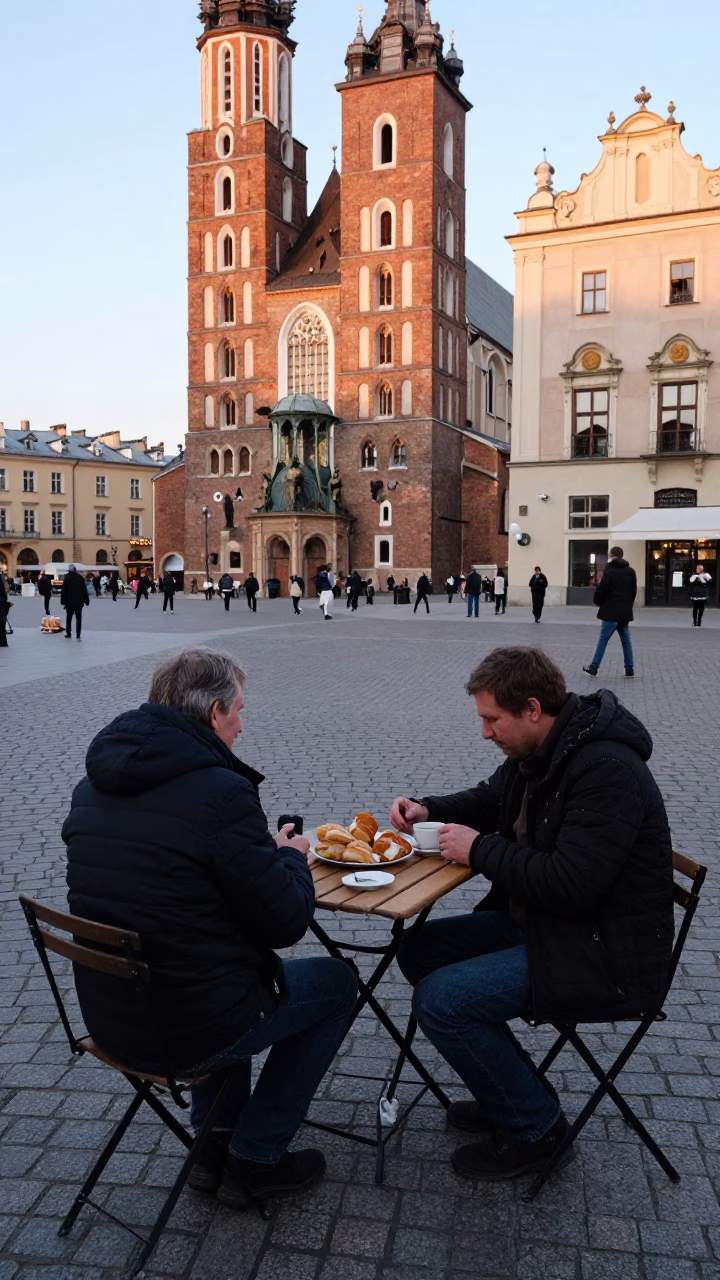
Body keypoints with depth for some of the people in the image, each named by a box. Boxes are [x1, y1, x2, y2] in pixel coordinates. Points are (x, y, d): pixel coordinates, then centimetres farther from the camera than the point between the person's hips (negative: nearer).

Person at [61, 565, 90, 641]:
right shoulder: (81, 578, 1)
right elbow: (84, 591, 2)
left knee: (69, 618, 14)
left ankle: (68, 634, 20)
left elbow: (63, 591, -7)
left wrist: (62, 602, -5)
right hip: (79, 602, 1)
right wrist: (87, 602, 7)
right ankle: (78, 635, -8)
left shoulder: (66, 578, -4)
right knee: (78, 618, 1)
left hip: (69, 602, -1)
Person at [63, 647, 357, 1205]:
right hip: (189, 1032, -7)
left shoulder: (93, 787, 1)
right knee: (336, 981, 16)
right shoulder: (219, 791, -24)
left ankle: (214, 1145, 34)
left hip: (108, 1018, 8)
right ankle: (254, 1160, 22)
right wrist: (291, 857, 3)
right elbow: (285, 921, -18)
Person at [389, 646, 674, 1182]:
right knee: (419, 950, 7)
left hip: (605, 952, -10)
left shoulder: (608, 771, -26)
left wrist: (479, 849, -20)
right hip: (540, 923, 10)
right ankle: (517, 1093, 19)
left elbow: (570, 885, -31)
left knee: (441, 1000, -19)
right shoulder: (540, 753, 4)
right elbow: (490, 799, 22)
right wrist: (427, 810, 3)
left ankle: (536, 1128, 4)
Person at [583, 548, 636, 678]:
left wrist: (598, 601, 7)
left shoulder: (609, 571, -9)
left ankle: (594, 667, 0)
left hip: (611, 612, -5)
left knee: (603, 639, -2)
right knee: (626, 640, 8)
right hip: (625, 612, 5)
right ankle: (629, 669, 6)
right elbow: (634, 591, 13)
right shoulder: (631, 571, 9)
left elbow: (602, 589, -11)